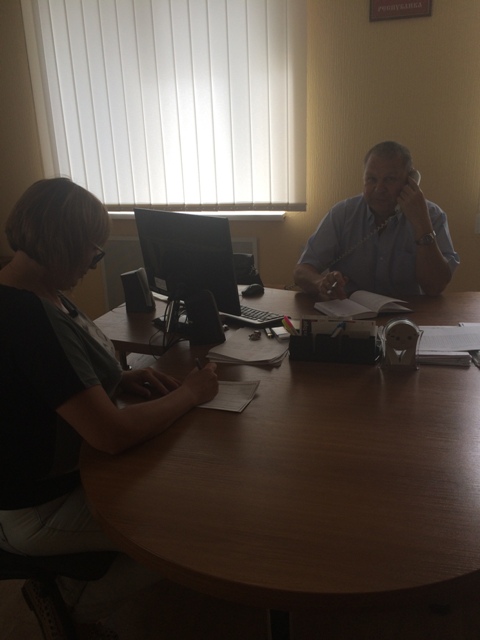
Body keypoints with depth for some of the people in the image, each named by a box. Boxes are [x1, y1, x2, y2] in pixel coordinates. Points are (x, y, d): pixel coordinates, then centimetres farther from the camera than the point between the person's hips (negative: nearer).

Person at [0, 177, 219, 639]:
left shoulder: (40, 293, -1)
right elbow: (113, 435, -33)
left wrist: (120, 379, -2)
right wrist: (189, 394, -18)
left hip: (64, 467, 9)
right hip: (38, 510, -9)